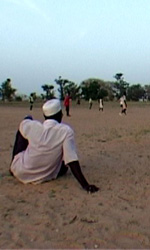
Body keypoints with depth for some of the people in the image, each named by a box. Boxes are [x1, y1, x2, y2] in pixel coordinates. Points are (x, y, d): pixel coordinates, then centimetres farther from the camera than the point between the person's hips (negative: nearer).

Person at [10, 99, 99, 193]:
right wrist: (85, 185, -28)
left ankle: (13, 166, 23)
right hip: (45, 177, -1)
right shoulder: (66, 131, -20)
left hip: (19, 173, 1)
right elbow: (72, 161, -27)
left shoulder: (30, 125, -13)